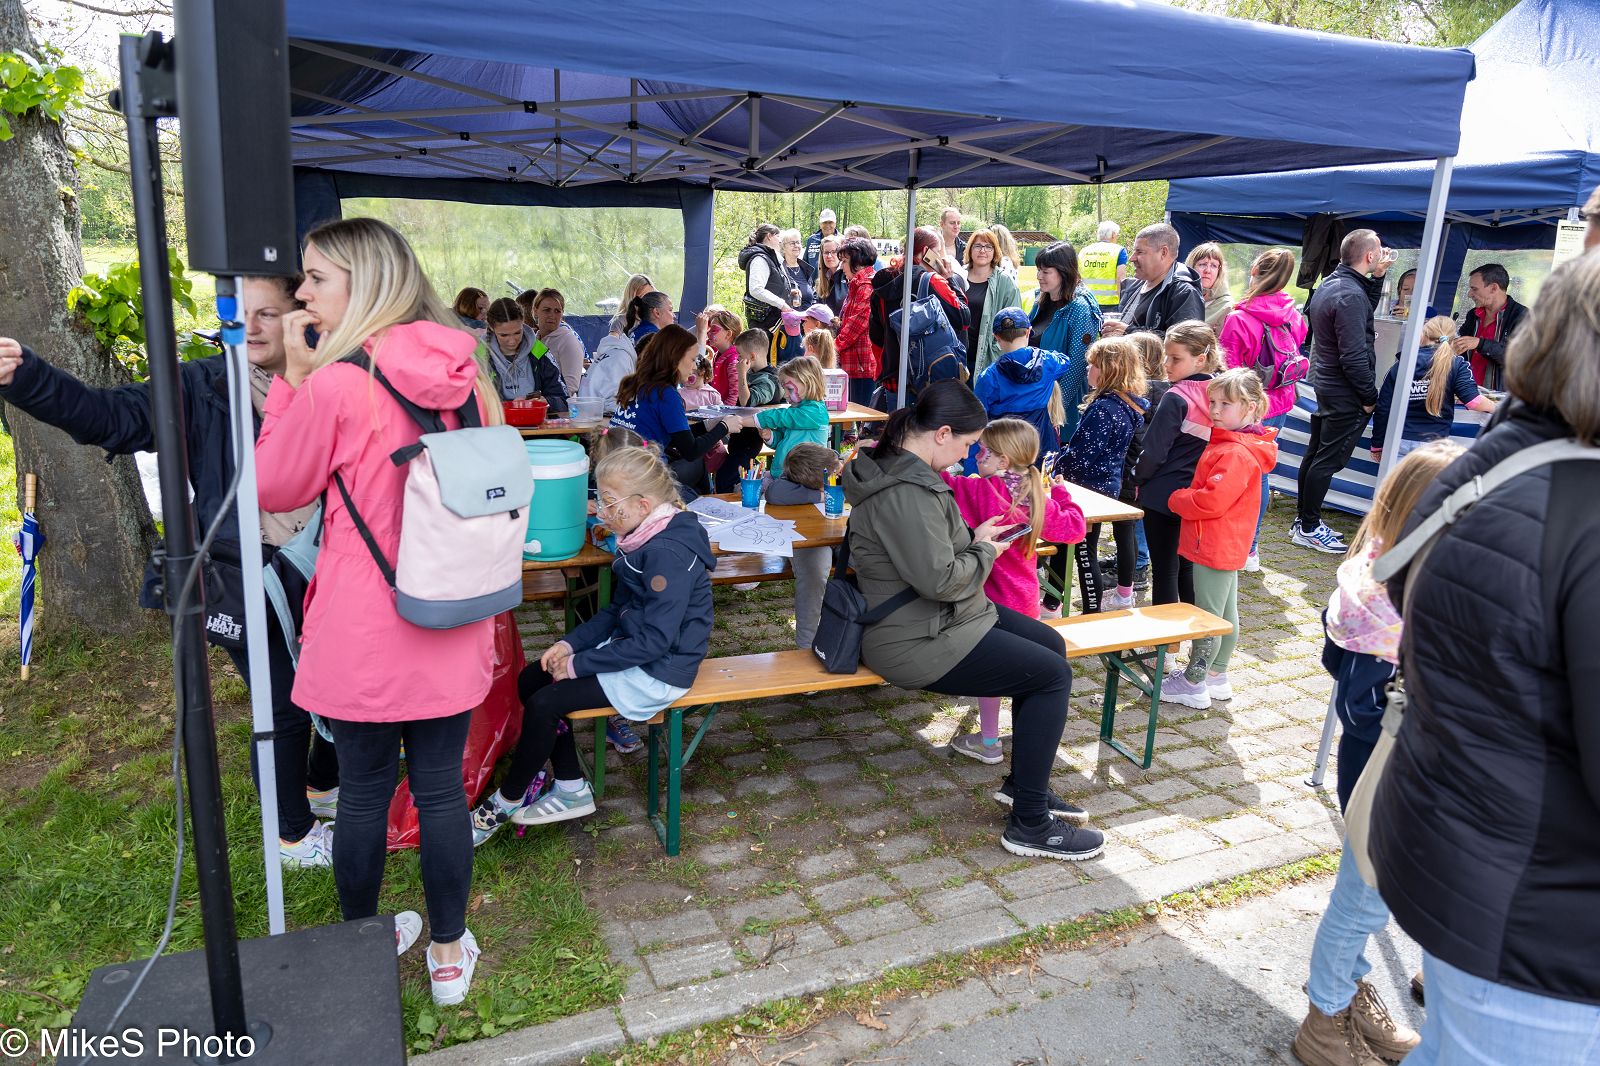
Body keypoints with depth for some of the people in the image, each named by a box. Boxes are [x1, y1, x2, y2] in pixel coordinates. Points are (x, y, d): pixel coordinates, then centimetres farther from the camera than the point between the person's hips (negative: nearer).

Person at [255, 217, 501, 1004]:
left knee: (365, 790, 14)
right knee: (441, 787, 15)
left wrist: (292, 376, -1)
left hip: (364, 630, -4)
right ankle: (450, 952, 29)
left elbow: (274, 490, -2)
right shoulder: (465, 372, 0)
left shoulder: (333, 385, -17)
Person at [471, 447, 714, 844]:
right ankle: (572, 790, 12)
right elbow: (617, 610, 14)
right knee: (531, 680, 4)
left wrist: (579, 663, -20)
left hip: (658, 671, -10)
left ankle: (505, 804, 9)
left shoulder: (669, 554, -26)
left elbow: (655, 640, -27)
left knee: (544, 704, -14)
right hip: (633, 647, 10)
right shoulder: (645, 539, 5)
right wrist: (571, 643, -1)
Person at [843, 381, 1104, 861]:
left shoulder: (897, 467, 8)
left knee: (1050, 644, 15)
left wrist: (973, 536, 7)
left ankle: (1021, 782, 24)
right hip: (920, 642, -11)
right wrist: (985, 552, -10)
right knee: (1053, 675, -7)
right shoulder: (907, 492, -27)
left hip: (939, 618, 11)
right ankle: (1030, 824, 3)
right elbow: (939, 578, -28)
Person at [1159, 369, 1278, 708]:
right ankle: (1217, 676, 30)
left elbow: (1211, 500, -28)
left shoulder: (1236, 454, -23)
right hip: (1227, 546, 10)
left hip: (1215, 548, -10)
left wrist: (1176, 500, -12)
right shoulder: (1225, 443, 10)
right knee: (1226, 613, 18)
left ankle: (1193, 685, 8)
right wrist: (1186, 498, 6)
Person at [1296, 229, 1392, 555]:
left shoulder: (1329, 284, 9)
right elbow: (1354, 356, -23)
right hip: (1345, 394, -10)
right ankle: (1309, 528, 5)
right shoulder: (1350, 296, -21)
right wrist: (1370, 396, -14)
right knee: (1328, 461, -3)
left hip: (1325, 385, 10)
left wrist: (1378, 277, 14)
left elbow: (1366, 310, 26)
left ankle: (1304, 521, 24)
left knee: (1315, 454, 15)